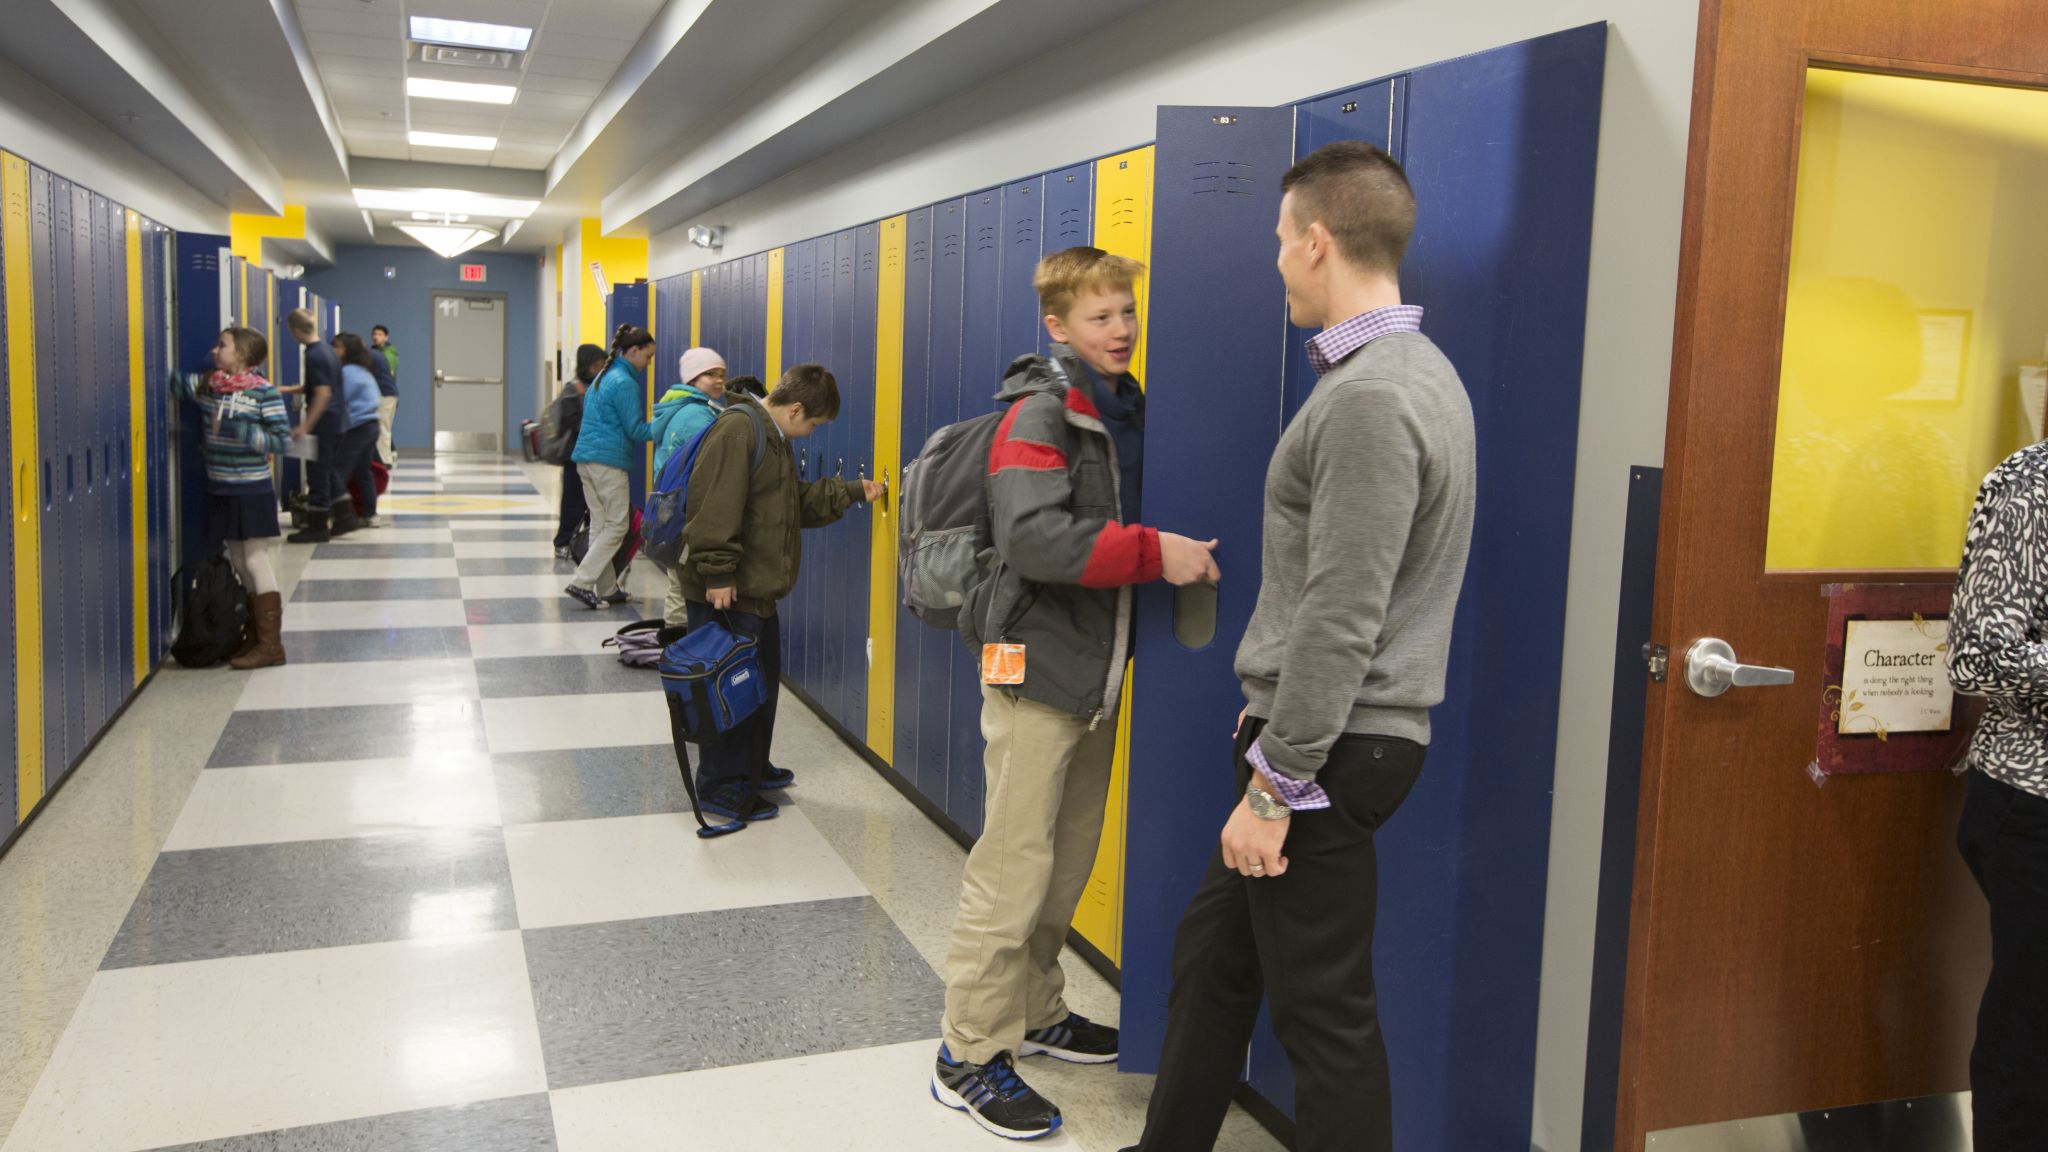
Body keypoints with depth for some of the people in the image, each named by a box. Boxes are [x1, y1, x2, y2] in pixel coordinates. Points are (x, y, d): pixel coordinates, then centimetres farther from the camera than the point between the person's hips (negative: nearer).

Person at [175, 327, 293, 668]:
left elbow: (281, 440, -14)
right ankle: (255, 636, 20)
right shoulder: (205, 387, 7)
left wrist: (234, 429, -21)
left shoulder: (265, 393, -11)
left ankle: (271, 644, 1)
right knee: (239, 565, 11)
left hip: (252, 491, -6)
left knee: (256, 562, -4)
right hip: (220, 491, 6)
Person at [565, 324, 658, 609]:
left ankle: (607, 589, 15)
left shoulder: (603, 377, 17)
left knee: (600, 525, 11)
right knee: (617, 526, -2)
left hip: (586, 457, 9)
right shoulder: (625, 383, -12)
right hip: (608, 461, -9)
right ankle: (581, 583, -8)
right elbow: (635, 430, -12)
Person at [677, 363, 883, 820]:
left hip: (757, 589, 11)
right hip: (726, 593, -11)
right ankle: (721, 788, 9)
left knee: (762, 680, 19)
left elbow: (799, 500, 27)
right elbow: (714, 506, -25)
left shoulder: (772, 436, 16)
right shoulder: (738, 429, -18)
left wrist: (853, 491, 22)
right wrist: (717, 574, -25)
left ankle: (752, 770, 34)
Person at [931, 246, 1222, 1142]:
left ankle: (1035, 1012, 33)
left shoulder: (1125, 410, 14)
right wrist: (1155, 553, -27)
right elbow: (1032, 536, -27)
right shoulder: (1039, 413, -13)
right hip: (1039, 664, -8)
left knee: (1070, 860, 16)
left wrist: (1179, 548, 10)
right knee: (1014, 867, -3)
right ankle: (970, 1054, 9)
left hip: (1099, 666, 8)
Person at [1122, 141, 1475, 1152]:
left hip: (1328, 752, -10)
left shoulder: (1371, 397, -20)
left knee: (1324, 1012, 3)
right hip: (1324, 734, 10)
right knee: (1211, 952, 19)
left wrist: (1275, 785, -18)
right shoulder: (1412, 369, 12)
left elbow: (1341, 624, -23)